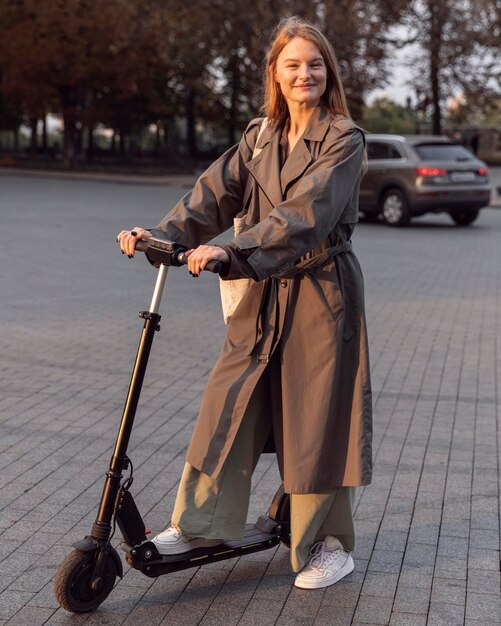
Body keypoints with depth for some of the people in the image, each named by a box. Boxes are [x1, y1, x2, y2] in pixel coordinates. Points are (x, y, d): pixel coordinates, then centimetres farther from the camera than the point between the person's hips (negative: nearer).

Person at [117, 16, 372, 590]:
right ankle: (199, 525, 17)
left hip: (322, 294, -5)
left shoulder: (344, 139, -9)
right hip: (263, 294, 5)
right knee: (228, 407, 4)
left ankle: (329, 543, 18)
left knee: (316, 417, 1)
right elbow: (217, 191, -2)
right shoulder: (260, 137, 10)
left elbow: (305, 211, -23)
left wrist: (232, 251, -34)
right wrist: (165, 233, -19)